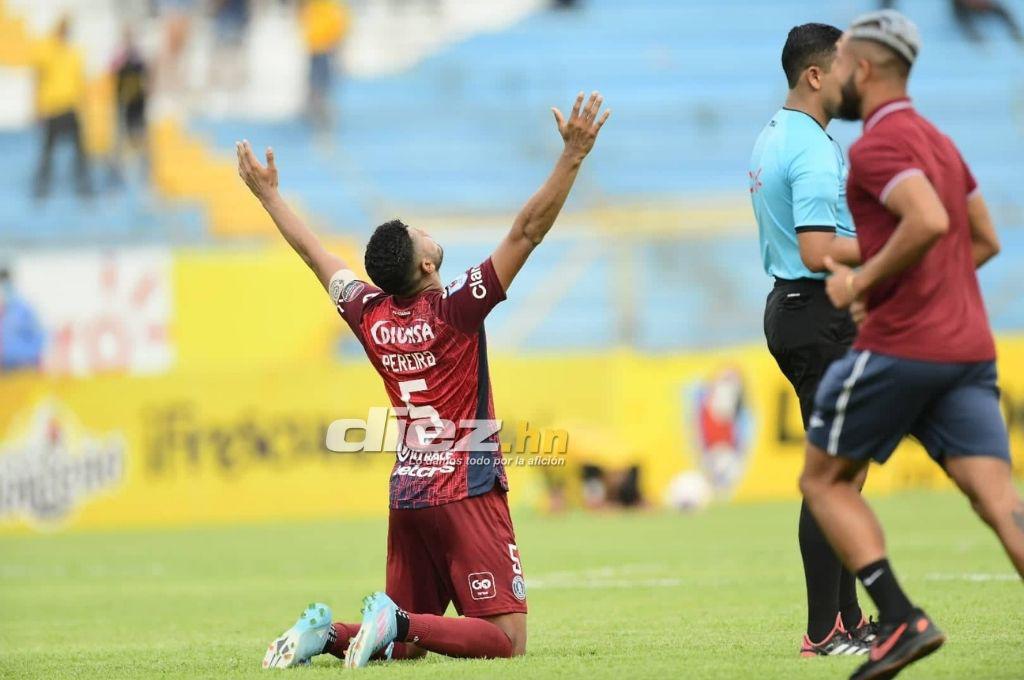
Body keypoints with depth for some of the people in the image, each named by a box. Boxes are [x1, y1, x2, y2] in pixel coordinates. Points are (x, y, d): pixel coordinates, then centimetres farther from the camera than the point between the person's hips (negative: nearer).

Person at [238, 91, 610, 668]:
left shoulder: (371, 317, 2)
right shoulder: (455, 311, -13)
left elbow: (315, 253, 18)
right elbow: (527, 231, -18)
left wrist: (268, 193, 32)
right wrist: (573, 156, -19)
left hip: (407, 494, 7)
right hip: (465, 495, -7)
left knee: (408, 641, 15)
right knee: (508, 638, -10)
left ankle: (328, 633, -9)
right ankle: (397, 621, -26)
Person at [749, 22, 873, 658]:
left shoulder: (773, 139, 14)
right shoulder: (814, 150, -18)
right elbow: (819, 252, -25)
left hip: (791, 306, 11)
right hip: (824, 318, -11)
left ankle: (848, 617, 19)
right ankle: (824, 632, -5)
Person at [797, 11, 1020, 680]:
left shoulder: (878, 144, -9)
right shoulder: (939, 142, 20)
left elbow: (929, 222, -26)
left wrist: (862, 283, -15)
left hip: (899, 348, -8)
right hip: (970, 347, 8)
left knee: (824, 480, 10)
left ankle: (903, 620, -5)